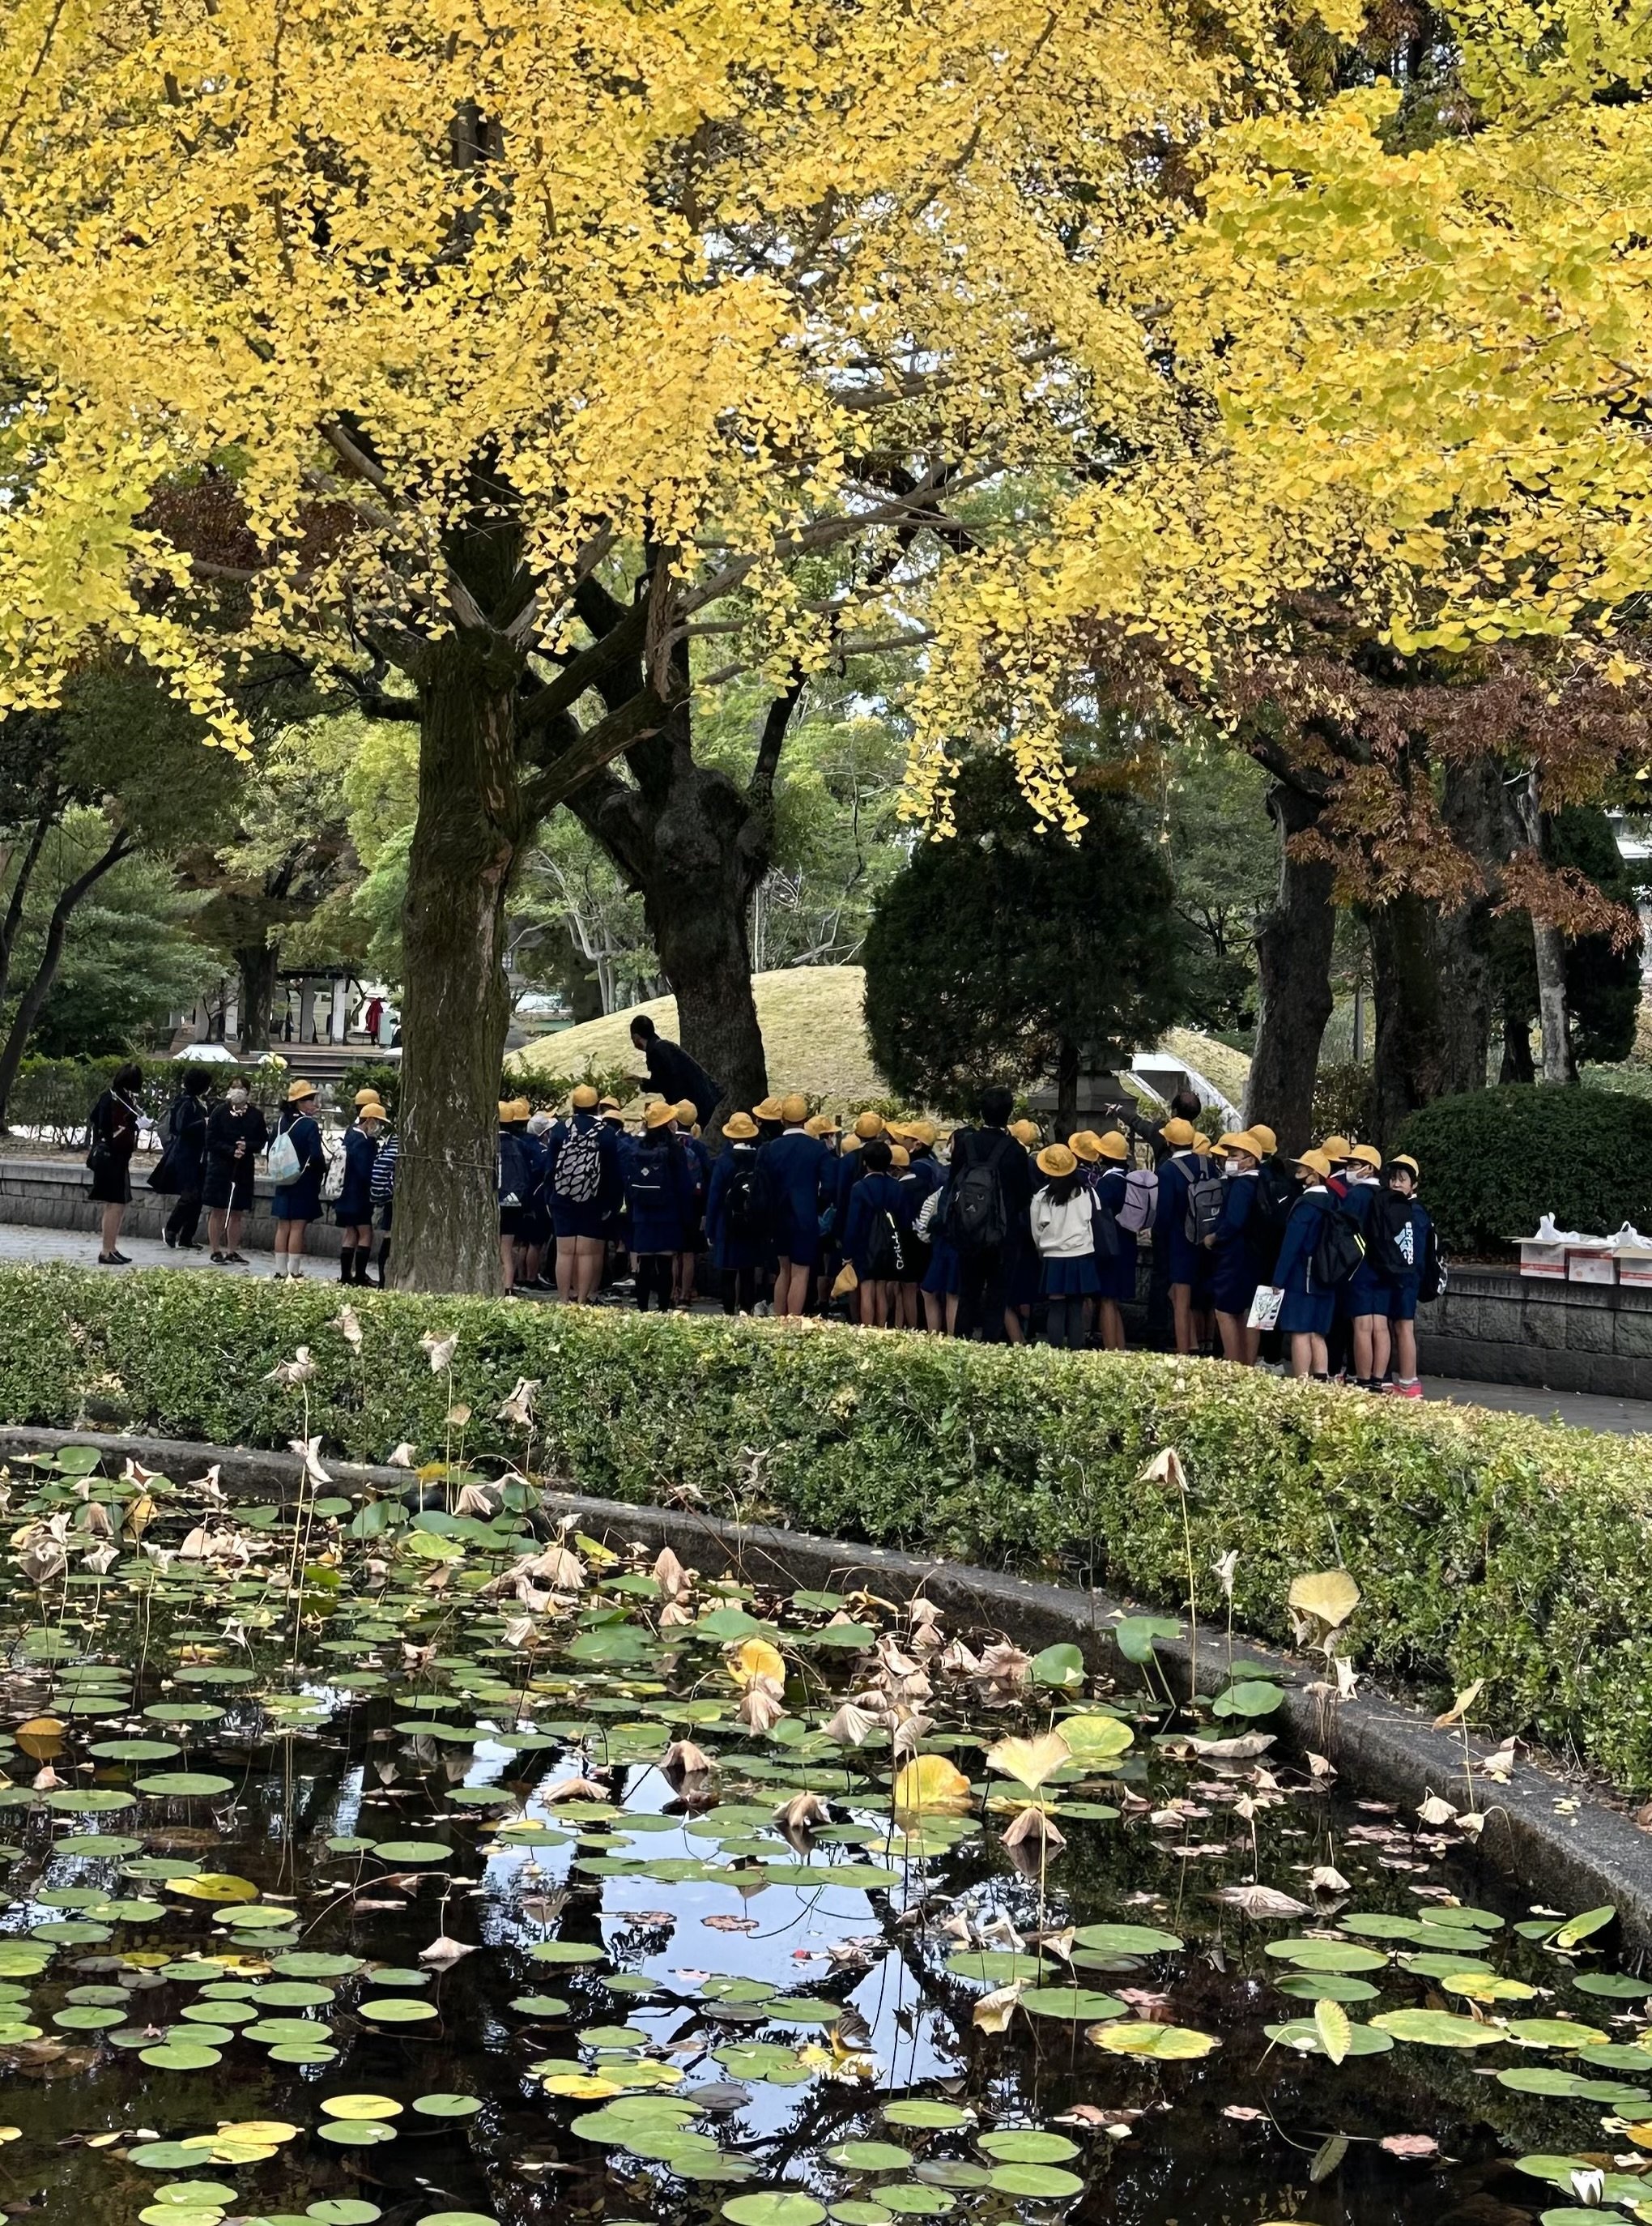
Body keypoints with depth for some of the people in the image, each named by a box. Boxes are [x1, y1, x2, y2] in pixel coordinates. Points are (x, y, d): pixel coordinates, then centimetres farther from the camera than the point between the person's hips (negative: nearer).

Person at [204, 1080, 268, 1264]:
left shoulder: (255, 1116, 2)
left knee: (238, 1213, 7)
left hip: (244, 1169, 2)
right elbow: (211, 1141, -6)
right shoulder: (219, 1112, -4)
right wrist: (231, 1150, -19)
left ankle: (232, 1252, 16)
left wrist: (247, 1146, -16)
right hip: (220, 1167, -2)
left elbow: (262, 1141, 4)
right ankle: (216, 1252, 6)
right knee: (217, 1211, 0)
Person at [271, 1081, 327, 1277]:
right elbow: (316, 1156, -19)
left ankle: (281, 1271, 12)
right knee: (298, 1227, -4)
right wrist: (322, 1171, -1)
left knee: (283, 1226, 9)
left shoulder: (281, 1123, 5)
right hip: (304, 1183, -6)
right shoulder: (310, 1125, -14)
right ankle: (294, 1272, -3)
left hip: (283, 1183, 6)